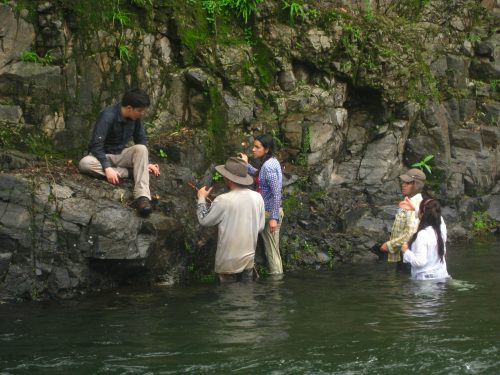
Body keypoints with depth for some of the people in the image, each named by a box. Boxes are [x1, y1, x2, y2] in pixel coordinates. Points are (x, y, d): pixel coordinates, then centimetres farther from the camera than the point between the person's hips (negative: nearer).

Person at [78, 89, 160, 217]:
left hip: (121, 155, 4)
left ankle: (142, 196, -40)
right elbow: (96, 144, -26)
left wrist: (146, 163, -4)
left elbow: (141, 140, 6)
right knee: (84, 163, -37)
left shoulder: (136, 118, -7)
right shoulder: (108, 116, -25)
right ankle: (122, 172, -24)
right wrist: (107, 167, -34)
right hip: (103, 155, -4)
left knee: (141, 149, -28)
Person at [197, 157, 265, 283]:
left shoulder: (223, 200, -21)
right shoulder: (257, 197, -6)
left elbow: (204, 220, -6)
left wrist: (201, 198, 8)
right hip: (249, 258, 4)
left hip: (229, 260, -4)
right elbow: (260, 227, 5)